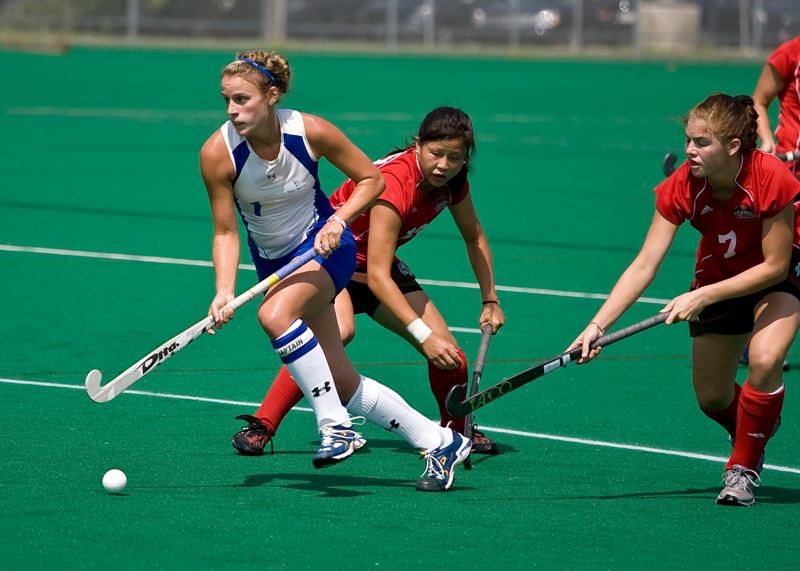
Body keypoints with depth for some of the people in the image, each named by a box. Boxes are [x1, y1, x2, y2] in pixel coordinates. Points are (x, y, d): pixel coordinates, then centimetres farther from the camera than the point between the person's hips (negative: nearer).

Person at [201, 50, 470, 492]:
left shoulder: (311, 132, -20)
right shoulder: (218, 153, -18)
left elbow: (371, 178, -7)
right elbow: (225, 232, -12)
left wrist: (338, 220, -23)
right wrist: (224, 292, -26)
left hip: (323, 245, -3)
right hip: (273, 262, 3)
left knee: (274, 315, -35)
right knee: (342, 383, 0)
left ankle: (335, 425, -26)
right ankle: (439, 442, 13)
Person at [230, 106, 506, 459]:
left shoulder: (453, 183, -12)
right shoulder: (394, 182, -34)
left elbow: (474, 238, 11)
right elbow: (377, 276, -37)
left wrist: (489, 300, 5)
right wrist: (422, 334, -43)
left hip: (379, 263, 7)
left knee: (450, 358, -5)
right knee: (339, 329, -38)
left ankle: (456, 430, 26)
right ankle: (261, 426, -33)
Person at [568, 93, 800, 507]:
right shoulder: (680, 188, -25)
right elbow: (644, 266, -25)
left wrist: (702, 297, -32)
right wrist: (598, 326, -35)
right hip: (717, 279, 4)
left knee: (764, 359, -30)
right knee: (711, 398, 5)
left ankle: (743, 469, -9)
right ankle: (755, 426, 42)